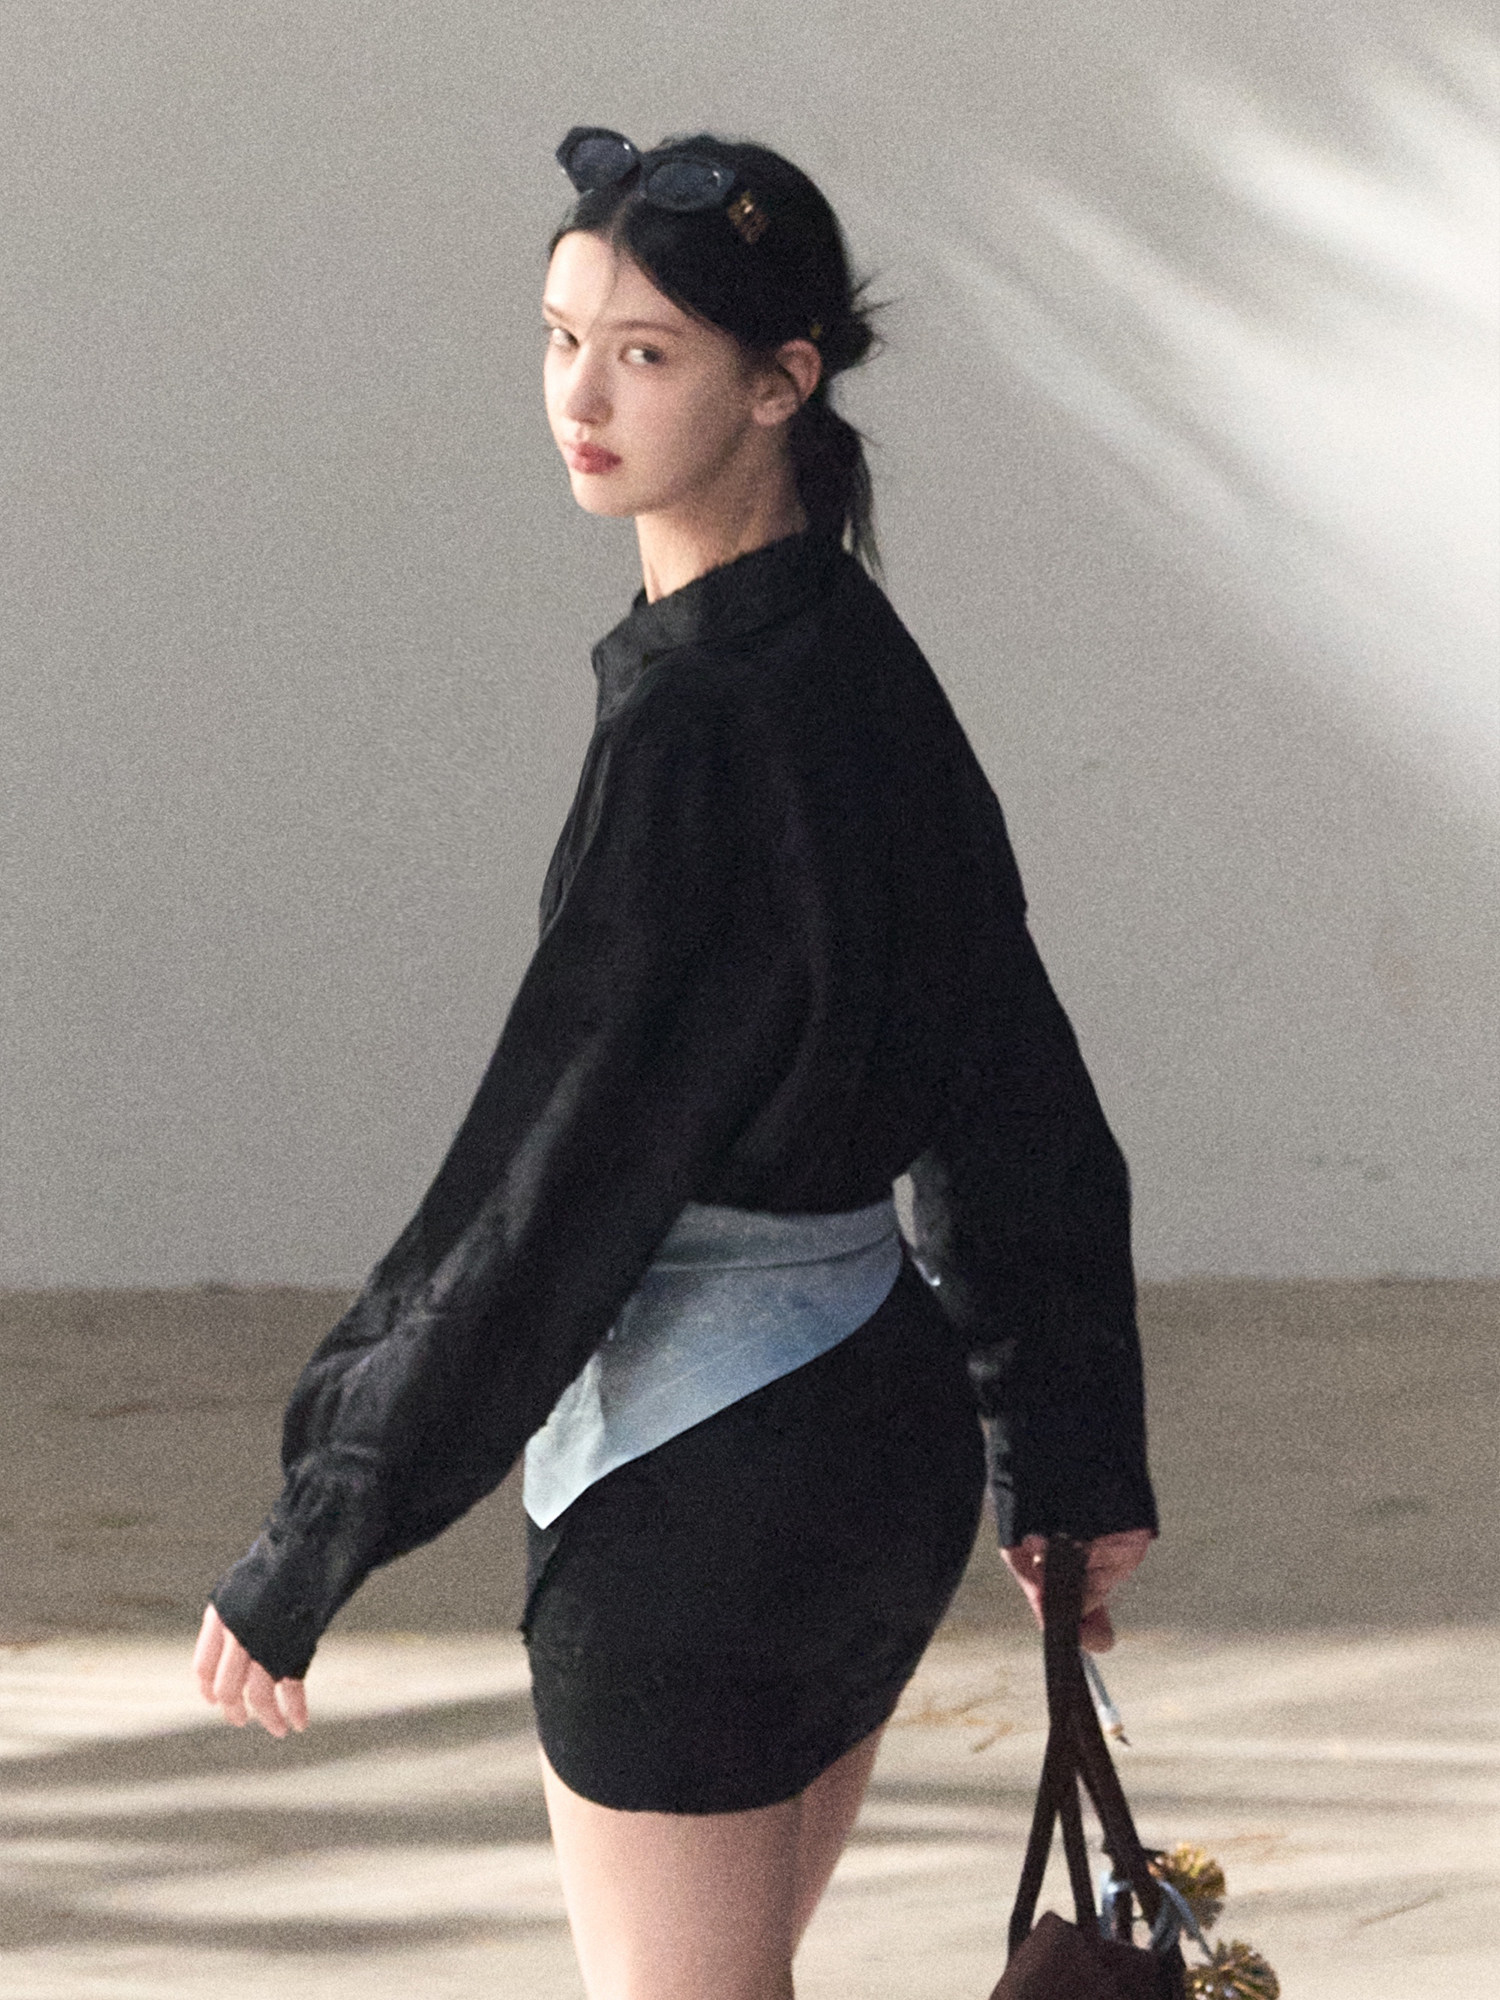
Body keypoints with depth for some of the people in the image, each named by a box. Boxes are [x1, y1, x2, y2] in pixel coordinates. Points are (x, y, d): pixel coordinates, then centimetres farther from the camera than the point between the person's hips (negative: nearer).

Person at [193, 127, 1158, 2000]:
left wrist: (303, 1550, -16)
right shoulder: (865, 669, 6)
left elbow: (560, 1165, -21)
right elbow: (1013, 1094, 14)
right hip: (881, 1411, 9)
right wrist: (1071, 1456, 24)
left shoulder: (698, 719, -21)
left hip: (698, 1488, -9)